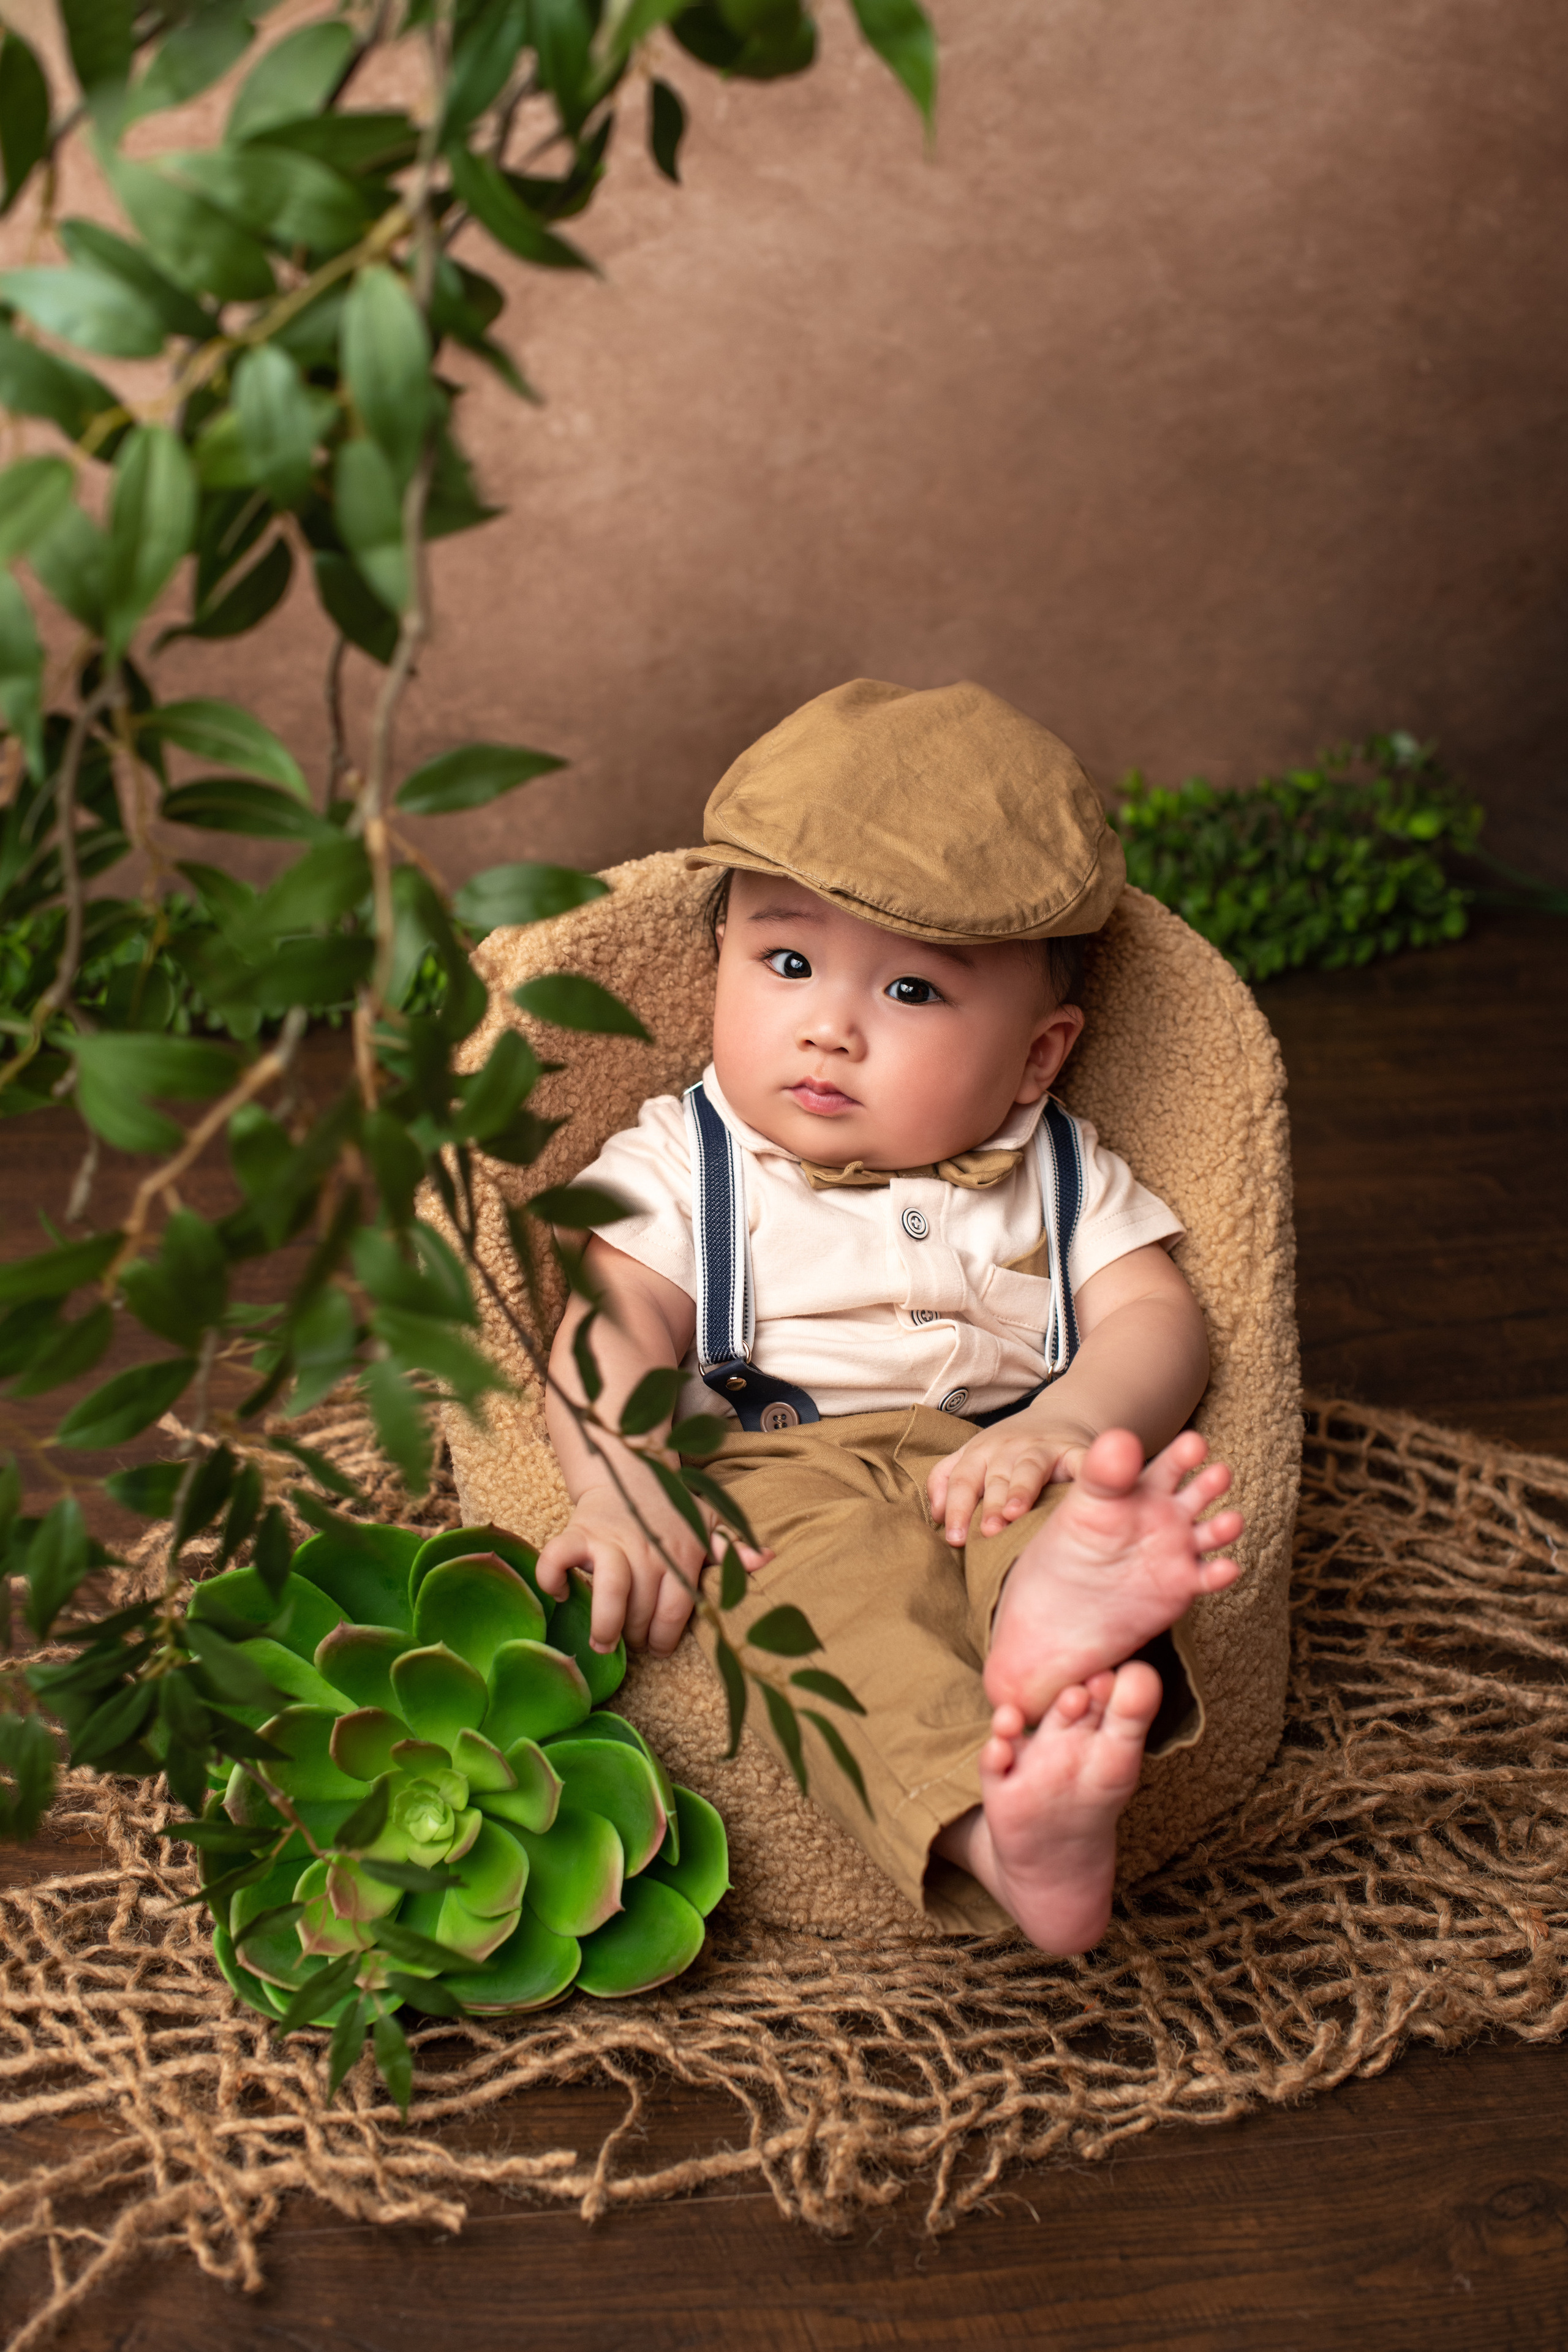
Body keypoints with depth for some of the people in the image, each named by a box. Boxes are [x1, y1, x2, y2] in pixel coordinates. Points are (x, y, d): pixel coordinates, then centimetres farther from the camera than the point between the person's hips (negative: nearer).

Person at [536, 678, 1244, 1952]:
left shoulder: (1061, 1176, 18)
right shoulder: (683, 1164, 13)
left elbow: (1156, 1320, 7)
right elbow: (611, 1333, 0)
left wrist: (1066, 1424, -18)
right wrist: (629, 1492, -23)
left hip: (993, 1462, 3)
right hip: (776, 1466, -2)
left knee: (1061, 1507, -32)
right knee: (834, 1573, -36)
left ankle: (1061, 1621, -67)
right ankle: (992, 1825, -60)